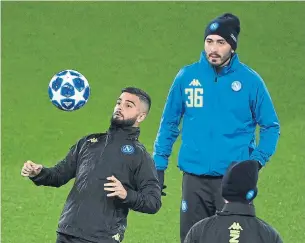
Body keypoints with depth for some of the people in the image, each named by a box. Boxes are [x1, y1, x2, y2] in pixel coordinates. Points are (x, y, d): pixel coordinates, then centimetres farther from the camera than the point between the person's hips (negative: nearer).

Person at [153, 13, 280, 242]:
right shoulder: (186, 77, 2)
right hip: (194, 178, 2)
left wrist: (257, 161, -8)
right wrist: (159, 165, 6)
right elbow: (169, 123, 10)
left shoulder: (250, 81, -2)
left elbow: (271, 127, 5)